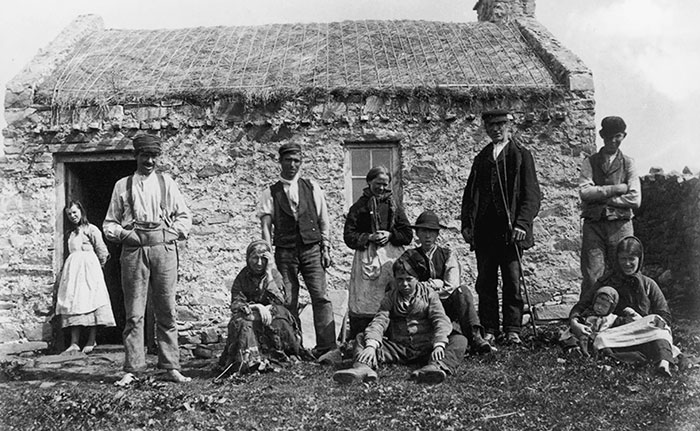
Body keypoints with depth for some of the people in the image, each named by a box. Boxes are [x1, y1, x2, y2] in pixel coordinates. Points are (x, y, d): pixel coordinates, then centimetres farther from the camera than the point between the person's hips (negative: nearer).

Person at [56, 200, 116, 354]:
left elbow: (101, 251, -1)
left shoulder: (90, 229, 2)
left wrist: (97, 266, 8)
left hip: (88, 267, -6)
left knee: (89, 301, -10)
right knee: (72, 303, -3)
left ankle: (91, 341, -8)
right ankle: (74, 343, -6)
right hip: (72, 269, 6)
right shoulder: (71, 233, 22)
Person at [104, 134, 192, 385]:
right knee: (134, 314, -1)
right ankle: (132, 369, 5)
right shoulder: (122, 186, 12)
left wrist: (174, 233, -1)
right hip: (133, 251, 0)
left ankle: (171, 367, 6)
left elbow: (184, 216, 16)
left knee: (166, 311, 1)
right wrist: (124, 233, -6)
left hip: (163, 249, 1)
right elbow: (109, 224, 12)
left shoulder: (166, 183, 14)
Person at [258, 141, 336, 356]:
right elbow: (266, 225, 2)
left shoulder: (312, 187, 10)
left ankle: (326, 347, -7)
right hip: (284, 251, 0)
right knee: (288, 301, -1)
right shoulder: (270, 193, 7)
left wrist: (326, 248, 4)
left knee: (321, 297, -9)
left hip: (311, 248, 1)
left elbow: (324, 221, 11)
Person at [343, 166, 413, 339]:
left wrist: (390, 235, -5)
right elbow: (349, 236, 2)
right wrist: (369, 237, -12)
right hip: (367, 257, -2)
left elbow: (408, 235, 12)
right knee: (363, 301, -6)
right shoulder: (359, 206, 8)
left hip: (392, 256, 2)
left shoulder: (393, 205, 16)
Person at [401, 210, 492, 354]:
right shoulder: (409, 256, 12)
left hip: (446, 306, 1)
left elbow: (451, 286, -2)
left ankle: (475, 337, -39)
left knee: (462, 290, -28)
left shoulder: (447, 255, 13)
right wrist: (436, 284, -8)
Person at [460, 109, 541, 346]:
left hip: (510, 230, -4)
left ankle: (512, 330, 6)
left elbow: (531, 194, -2)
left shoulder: (521, 155, 5)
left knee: (512, 282, -2)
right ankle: (488, 330, 10)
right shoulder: (481, 158, 17)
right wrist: (466, 224, 7)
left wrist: (521, 224, -13)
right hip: (484, 231, 4)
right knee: (485, 282, 4)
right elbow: (470, 193, 17)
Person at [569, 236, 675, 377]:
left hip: (644, 332, 2)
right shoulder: (606, 282, 12)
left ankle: (663, 362, -55)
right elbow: (582, 305, 4)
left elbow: (665, 315, 9)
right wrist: (574, 322, -18)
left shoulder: (649, 285, 16)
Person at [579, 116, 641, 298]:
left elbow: (635, 199, -1)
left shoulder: (628, 163, 11)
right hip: (593, 225, -1)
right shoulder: (590, 162, 10)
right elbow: (584, 192, -5)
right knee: (592, 277, -7)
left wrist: (600, 196, -4)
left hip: (620, 225, 1)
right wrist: (616, 189, -7)